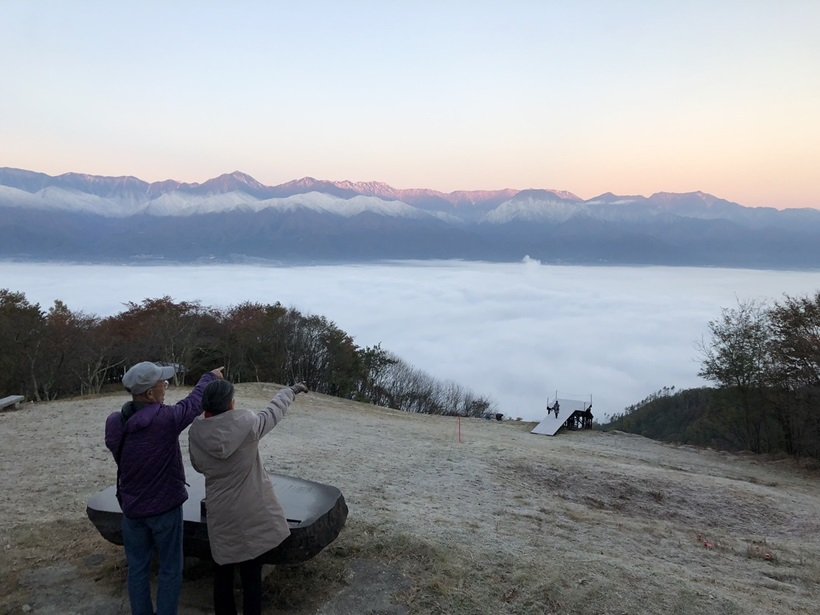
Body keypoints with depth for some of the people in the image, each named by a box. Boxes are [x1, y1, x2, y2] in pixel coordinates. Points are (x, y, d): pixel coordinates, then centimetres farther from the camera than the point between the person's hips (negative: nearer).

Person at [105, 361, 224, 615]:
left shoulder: (114, 423, -11)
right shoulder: (166, 419, -25)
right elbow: (195, 402, -7)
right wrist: (211, 376, 10)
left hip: (132, 508, 5)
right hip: (165, 507, -5)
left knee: (137, 568, 18)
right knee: (170, 570, 11)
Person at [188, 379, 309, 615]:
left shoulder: (196, 432, -10)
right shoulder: (246, 423, -18)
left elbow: (198, 465, 8)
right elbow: (273, 412, 1)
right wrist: (292, 390, 17)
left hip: (220, 516, 3)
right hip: (252, 515, -2)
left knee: (223, 574, 19)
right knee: (252, 575, 11)